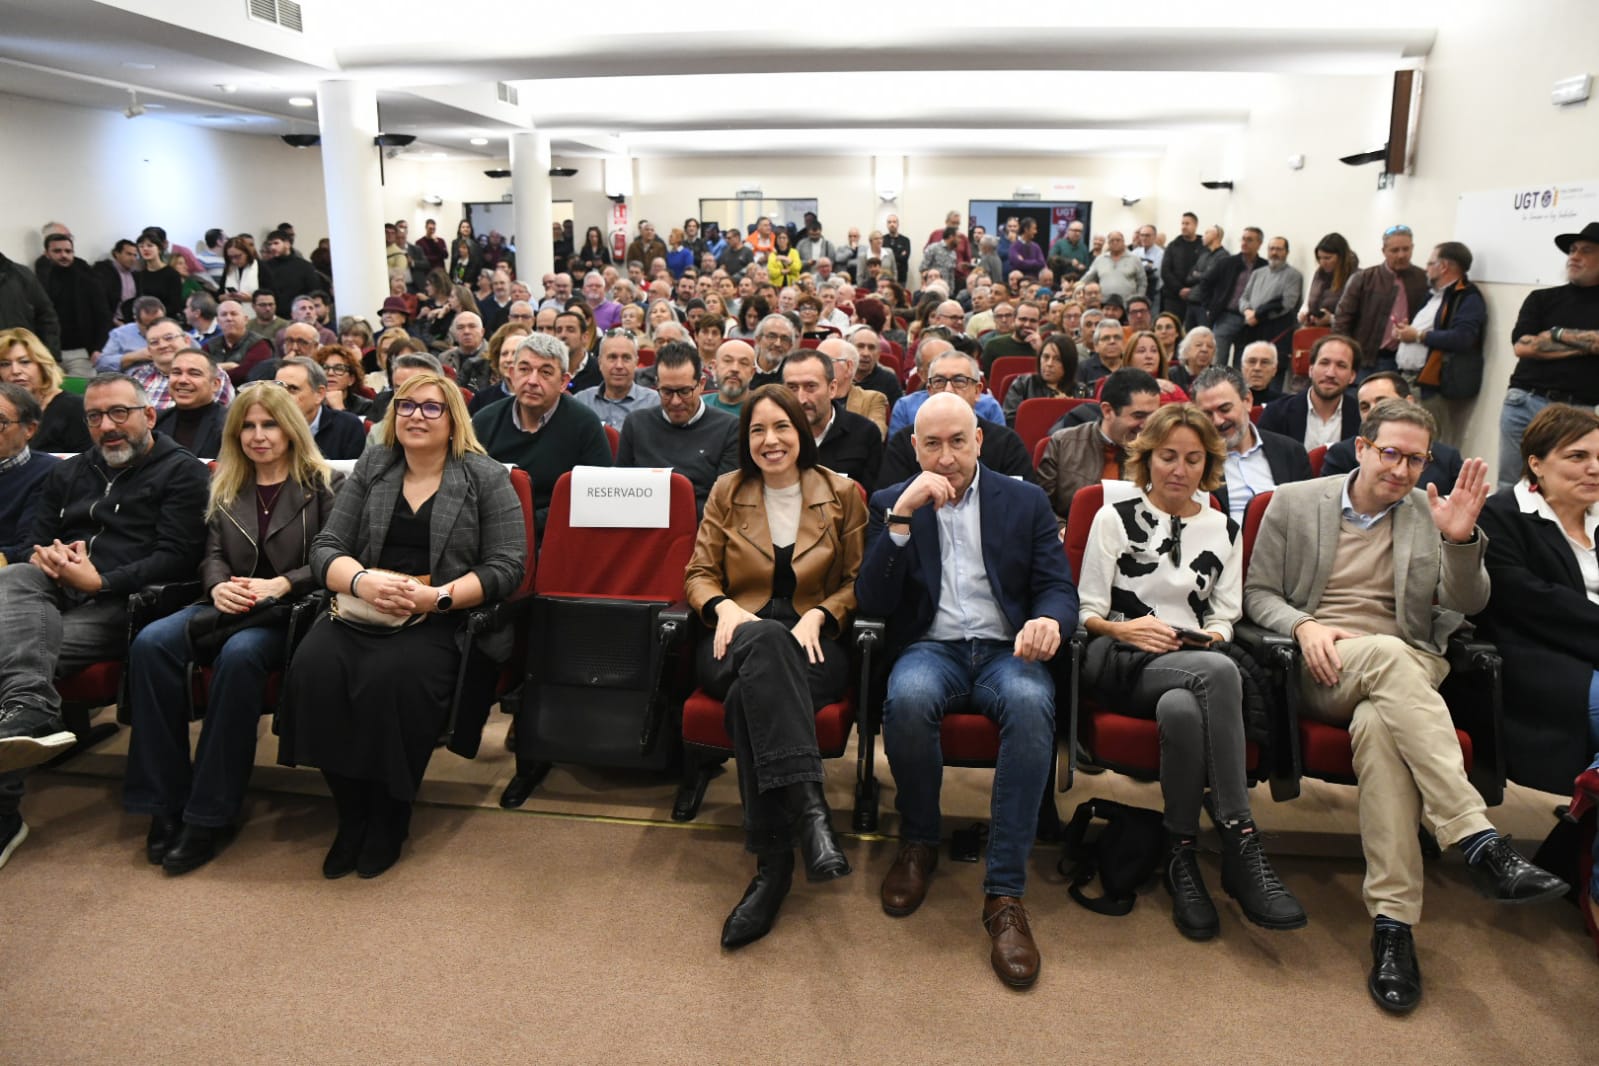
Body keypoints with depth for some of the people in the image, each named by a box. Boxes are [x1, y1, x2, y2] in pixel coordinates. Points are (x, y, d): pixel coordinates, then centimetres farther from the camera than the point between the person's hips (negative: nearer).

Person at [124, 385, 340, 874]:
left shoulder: (322, 484, 3)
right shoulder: (225, 488, 19)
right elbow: (213, 555, 14)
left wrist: (279, 585, -19)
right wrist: (219, 586, -9)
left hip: (292, 611, -5)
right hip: (230, 605, 5)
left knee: (238, 654, -37)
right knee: (151, 643, -26)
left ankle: (210, 814, -26)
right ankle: (165, 802, -20)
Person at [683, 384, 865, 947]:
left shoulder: (841, 494, 11)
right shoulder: (726, 492, 14)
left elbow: (859, 582, 10)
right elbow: (699, 574, 14)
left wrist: (818, 615, -10)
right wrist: (724, 606, -9)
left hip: (814, 643, 0)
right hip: (741, 639, 1)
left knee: (754, 692, -37)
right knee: (766, 639, -40)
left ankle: (773, 861, -38)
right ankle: (808, 805, -53)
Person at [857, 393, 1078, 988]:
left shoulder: (1025, 502, 13)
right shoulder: (891, 502, 10)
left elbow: (1059, 589, 6)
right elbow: (872, 601, -1)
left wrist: (1048, 620, -19)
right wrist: (902, 515, -13)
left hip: (1006, 650, 1)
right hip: (931, 649, 0)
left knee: (1031, 704, -35)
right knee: (907, 698, -36)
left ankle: (1005, 892, -27)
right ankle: (919, 842, -7)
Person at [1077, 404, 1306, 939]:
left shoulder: (1224, 529, 21)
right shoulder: (1115, 517, 10)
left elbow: (1224, 620, 17)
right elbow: (1086, 612, 6)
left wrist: (1207, 637, -7)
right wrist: (1124, 628, -15)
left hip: (1194, 663, 3)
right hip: (1121, 661, -3)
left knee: (1182, 709, -39)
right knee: (1218, 671, -37)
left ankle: (1181, 854, -28)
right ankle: (1242, 845, -31)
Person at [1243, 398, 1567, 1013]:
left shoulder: (1431, 513, 13)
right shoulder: (1294, 503, 9)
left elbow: (1468, 605, 6)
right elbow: (1258, 592, 9)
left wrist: (1460, 540, -12)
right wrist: (1303, 625, -11)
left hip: (1406, 673, 1)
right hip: (1321, 667, -1)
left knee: (1378, 725, -35)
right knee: (1388, 652, -37)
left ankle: (1393, 922, -36)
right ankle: (1480, 843, -41)